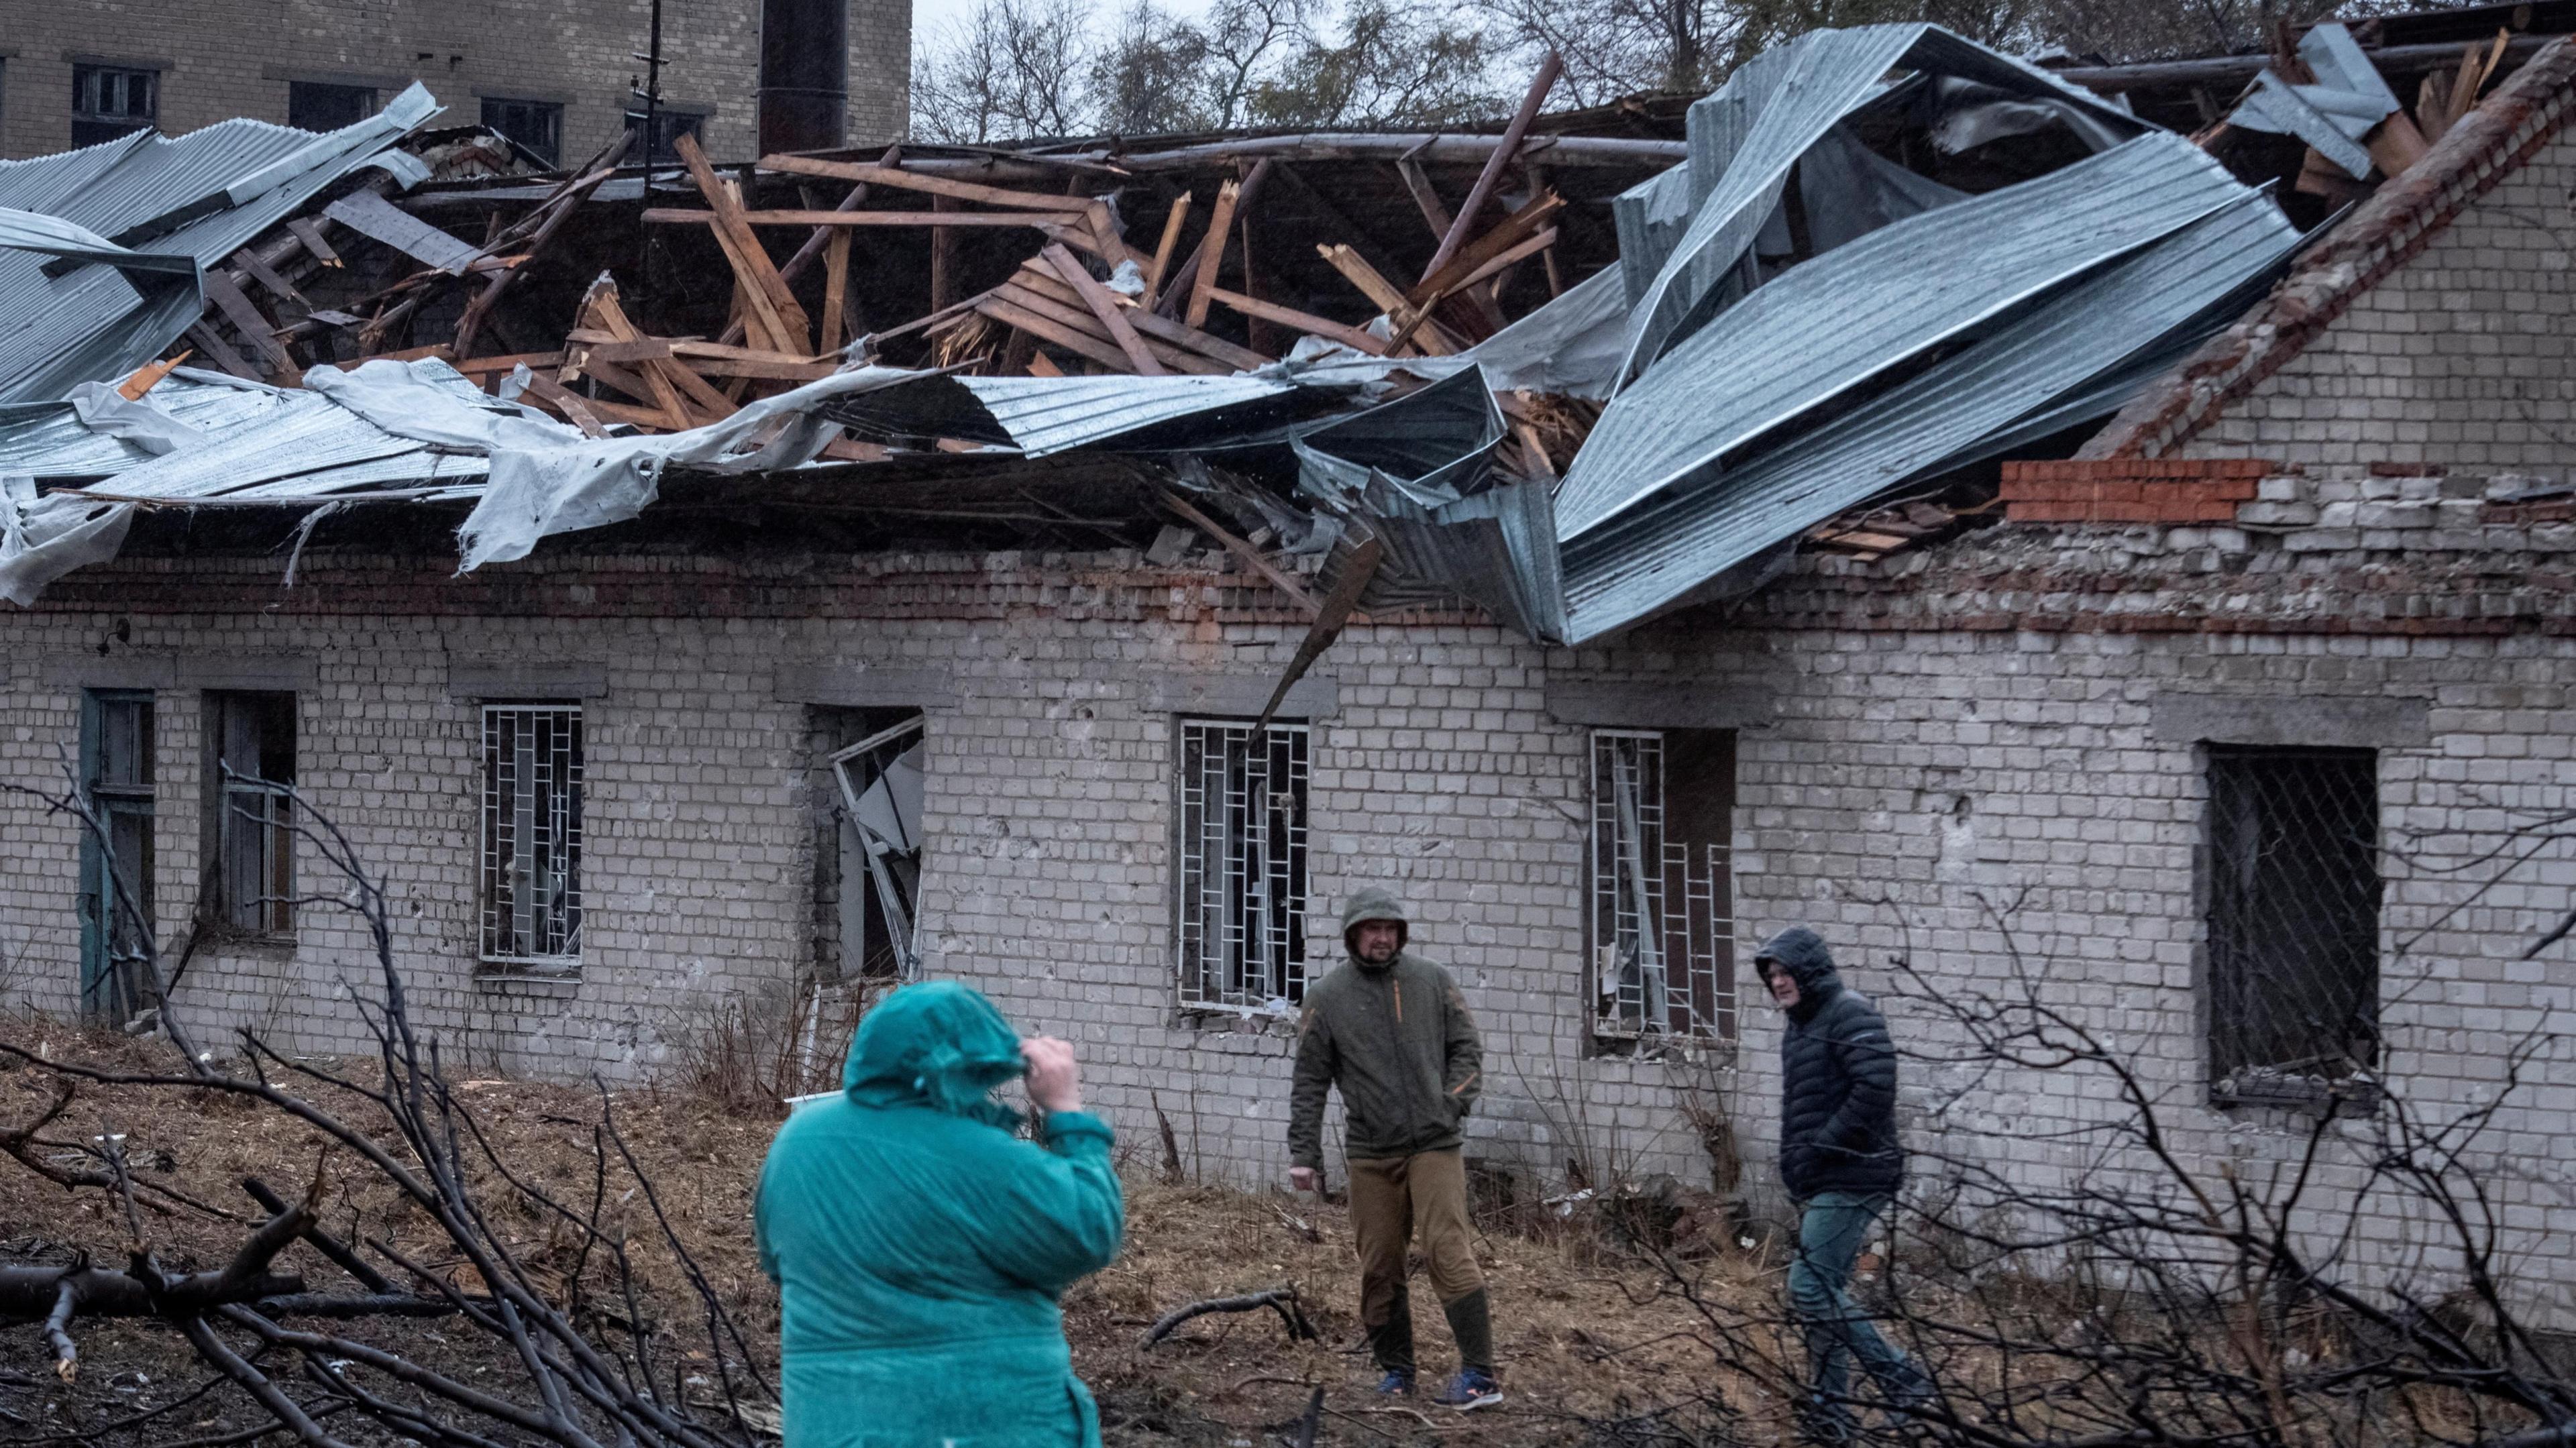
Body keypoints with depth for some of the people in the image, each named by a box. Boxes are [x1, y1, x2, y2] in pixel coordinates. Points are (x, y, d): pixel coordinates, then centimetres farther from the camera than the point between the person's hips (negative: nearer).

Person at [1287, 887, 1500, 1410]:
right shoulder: (1327, 997, 4)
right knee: (1380, 1268, 5)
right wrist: (1304, 1155, 0)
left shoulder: (1432, 982, 5)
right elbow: (1309, 1082, 5)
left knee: (1448, 1251, -12)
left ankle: (1480, 1375, -12)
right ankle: (1395, 1370, 19)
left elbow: (1467, 1047, 10)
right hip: (1371, 1155, 2)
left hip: (1434, 1146, -2)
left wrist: (1454, 1101, -6)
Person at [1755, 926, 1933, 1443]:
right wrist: (1797, 1160, 9)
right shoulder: (1800, 1025, 17)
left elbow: (1875, 1088, -24)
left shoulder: (1850, 1014, -12)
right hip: (1819, 1183, 10)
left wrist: (1823, 1147, -19)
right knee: (1825, 1292, 11)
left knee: (1809, 1288, -13)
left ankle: (1900, 1379, -7)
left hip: (1850, 1180, -10)